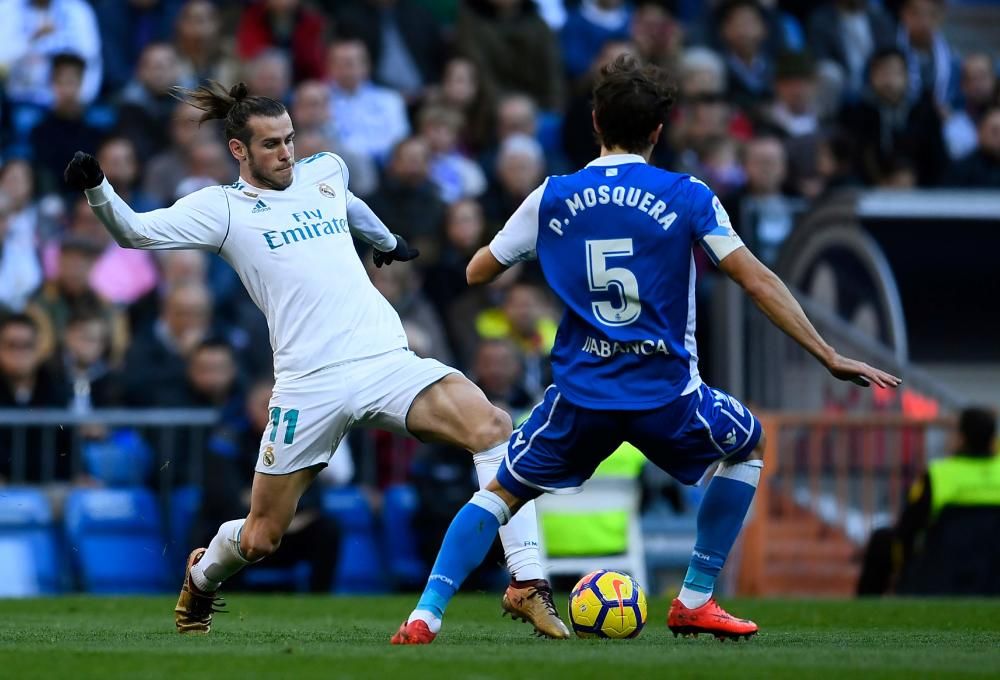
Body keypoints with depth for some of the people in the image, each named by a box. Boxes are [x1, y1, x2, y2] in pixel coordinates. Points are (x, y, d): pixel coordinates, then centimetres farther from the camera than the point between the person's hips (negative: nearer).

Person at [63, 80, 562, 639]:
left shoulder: (326, 172, 18)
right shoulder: (222, 208, 4)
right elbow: (135, 233, -5)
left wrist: (388, 242, 58)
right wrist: (97, 189, -22)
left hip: (388, 361, 3)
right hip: (309, 383, -3)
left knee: (493, 426, -23)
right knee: (260, 537, 3)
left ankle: (527, 585, -21)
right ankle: (201, 579, 41)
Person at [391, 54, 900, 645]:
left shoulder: (553, 197, 4)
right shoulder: (687, 196, -2)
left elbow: (478, 272, 14)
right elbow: (758, 281, -5)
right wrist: (829, 357, -1)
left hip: (580, 394, 2)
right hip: (666, 395, -1)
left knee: (501, 493, 19)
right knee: (750, 446, 27)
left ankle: (426, 616, -3)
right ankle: (695, 600, 22)